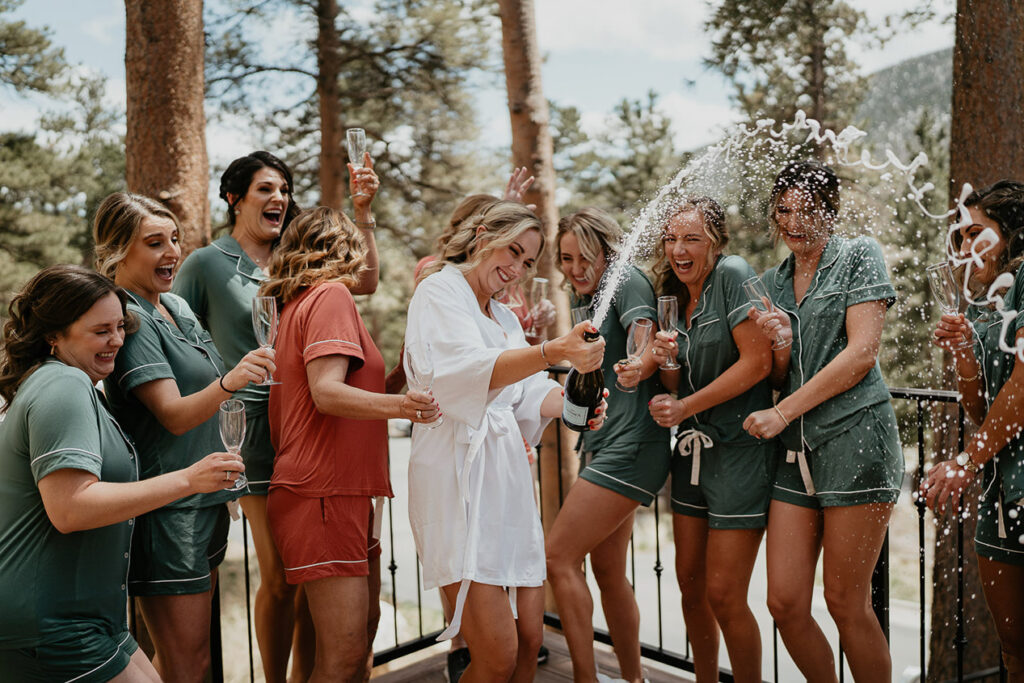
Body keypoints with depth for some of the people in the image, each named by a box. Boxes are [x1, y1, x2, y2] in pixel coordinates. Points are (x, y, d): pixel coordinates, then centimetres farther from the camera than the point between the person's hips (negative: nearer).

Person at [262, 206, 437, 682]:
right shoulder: (331, 294, -7)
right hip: (324, 494, -10)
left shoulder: (296, 305, 20)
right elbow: (326, 392, -20)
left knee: (364, 625, 14)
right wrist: (399, 405, -34)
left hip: (345, 492, 10)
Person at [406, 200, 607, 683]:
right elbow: (471, 371, -21)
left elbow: (531, 396, 13)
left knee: (529, 641, 6)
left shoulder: (505, 317, 24)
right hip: (459, 474, -8)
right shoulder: (440, 291, -2)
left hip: (507, 475, 8)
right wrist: (555, 350, -35)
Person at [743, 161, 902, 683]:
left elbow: (862, 352, -9)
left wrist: (782, 412, -10)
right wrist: (779, 347, -6)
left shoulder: (859, 257, 1)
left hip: (856, 439, -5)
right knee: (785, 602, 2)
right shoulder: (772, 282, 17)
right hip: (797, 448, 5)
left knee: (846, 604, -1)